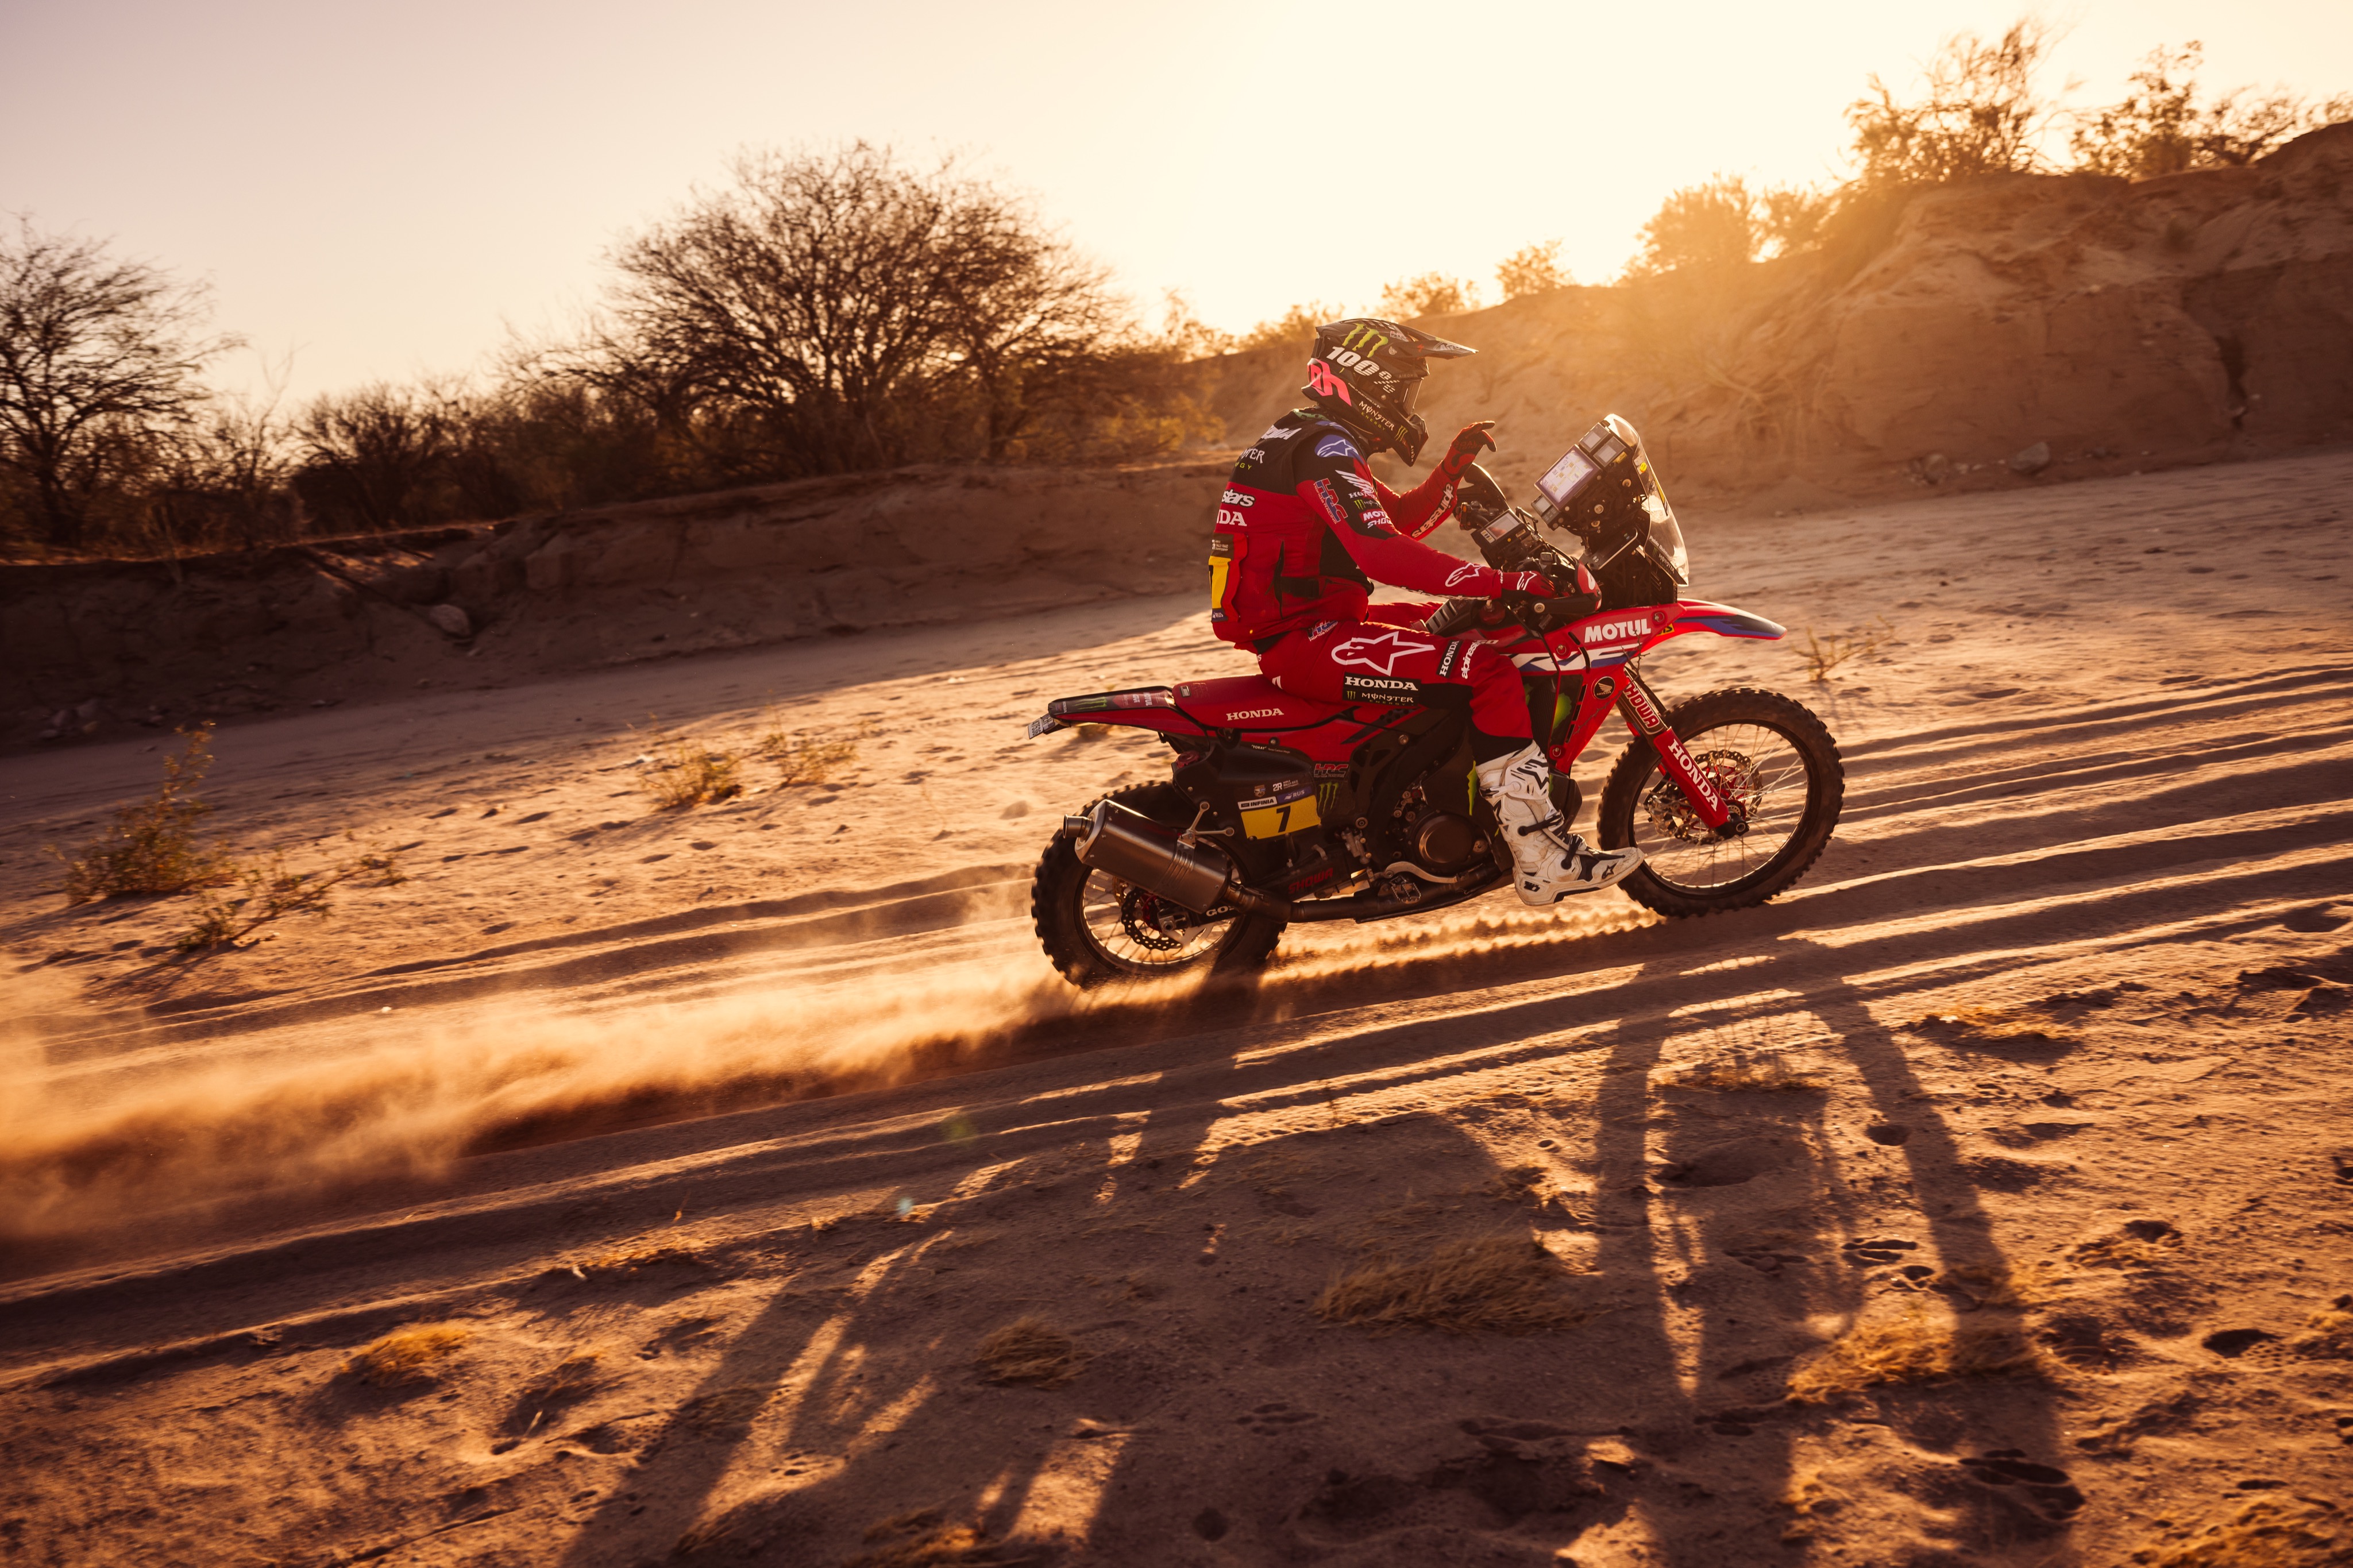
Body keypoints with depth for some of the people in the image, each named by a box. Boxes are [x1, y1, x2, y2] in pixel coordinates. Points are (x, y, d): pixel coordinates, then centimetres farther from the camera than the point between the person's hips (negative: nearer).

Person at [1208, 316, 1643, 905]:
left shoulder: (1314, 440, 19)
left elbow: (1403, 519, 26)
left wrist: (1455, 465, 11)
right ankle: (1544, 860, -24)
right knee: (1486, 669, -22)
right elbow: (1384, 552, -28)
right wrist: (1508, 582, -28)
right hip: (1305, 641, -11)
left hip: (1303, 627, 11)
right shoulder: (1323, 448, -15)